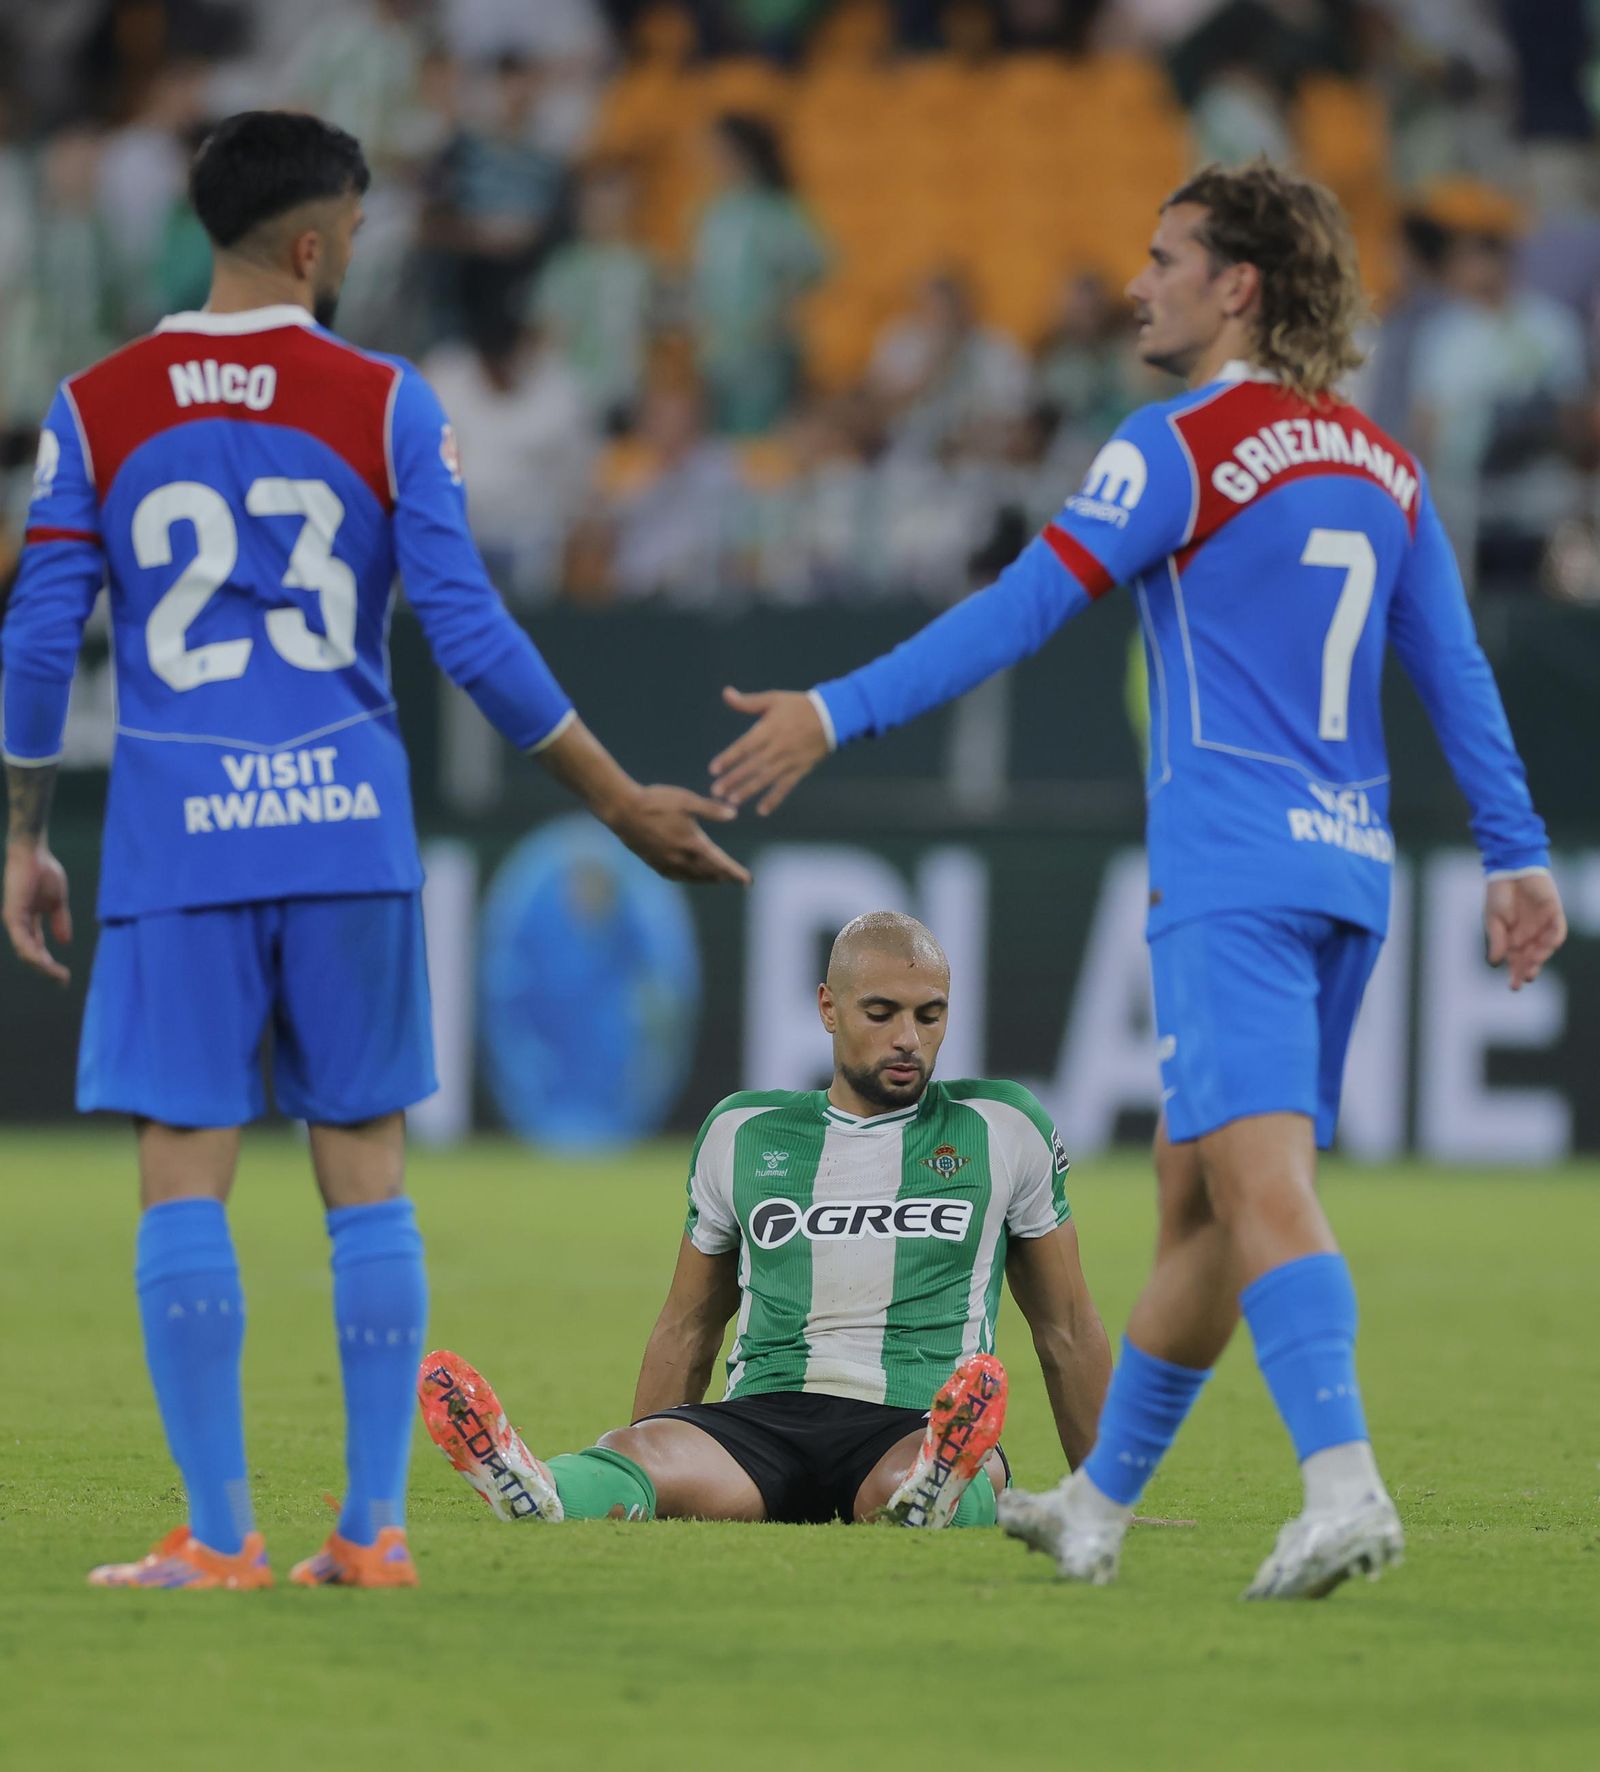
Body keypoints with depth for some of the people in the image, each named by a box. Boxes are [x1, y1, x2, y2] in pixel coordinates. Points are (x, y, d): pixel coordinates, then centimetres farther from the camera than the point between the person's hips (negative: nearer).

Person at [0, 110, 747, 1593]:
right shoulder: (383, 404, 0)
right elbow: (471, 637, -3)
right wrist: (625, 806, 5)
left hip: (175, 844, 0)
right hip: (347, 831, 0)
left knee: (184, 1178, 1)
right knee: (365, 1175, 7)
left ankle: (219, 1534, -4)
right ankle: (374, 1525, 6)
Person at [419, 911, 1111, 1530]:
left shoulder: (1001, 1128, 13)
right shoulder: (743, 1134, 17)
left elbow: (1068, 1331, 20)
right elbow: (688, 1328, 27)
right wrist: (634, 1477, 22)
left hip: (911, 1429, -1)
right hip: (763, 1421, 1)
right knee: (640, 1455, -35)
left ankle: (937, 1492, -75)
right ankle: (536, 1493, -65)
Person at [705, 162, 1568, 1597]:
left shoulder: (1185, 448, -6)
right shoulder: (1385, 470, 15)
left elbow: (1024, 607, -11)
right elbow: (1456, 671, 16)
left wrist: (840, 714, -8)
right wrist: (1517, 853, 19)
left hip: (1235, 874, -8)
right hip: (1348, 873, 8)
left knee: (1262, 1177, -17)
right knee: (1197, 1196, 15)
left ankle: (1345, 1484, -33)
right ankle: (1099, 1505, 24)